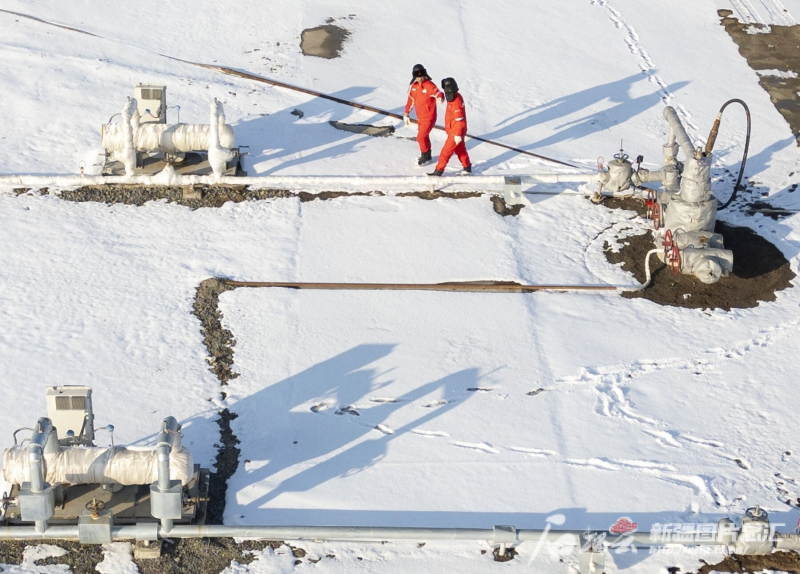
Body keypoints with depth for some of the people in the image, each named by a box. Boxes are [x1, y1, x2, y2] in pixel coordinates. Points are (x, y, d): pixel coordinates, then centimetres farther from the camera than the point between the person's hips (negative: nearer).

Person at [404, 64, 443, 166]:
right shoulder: (413, 86, 1)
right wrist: (406, 114, 15)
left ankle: (425, 157, 15)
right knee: (424, 136, 20)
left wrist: (440, 98, -60)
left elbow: (438, 93, -36)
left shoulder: (429, 86, -21)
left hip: (429, 117, -7)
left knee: (421, 137, -6)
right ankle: (427, 156, 38)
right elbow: (411, 100, 12)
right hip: (420, 117, 7)